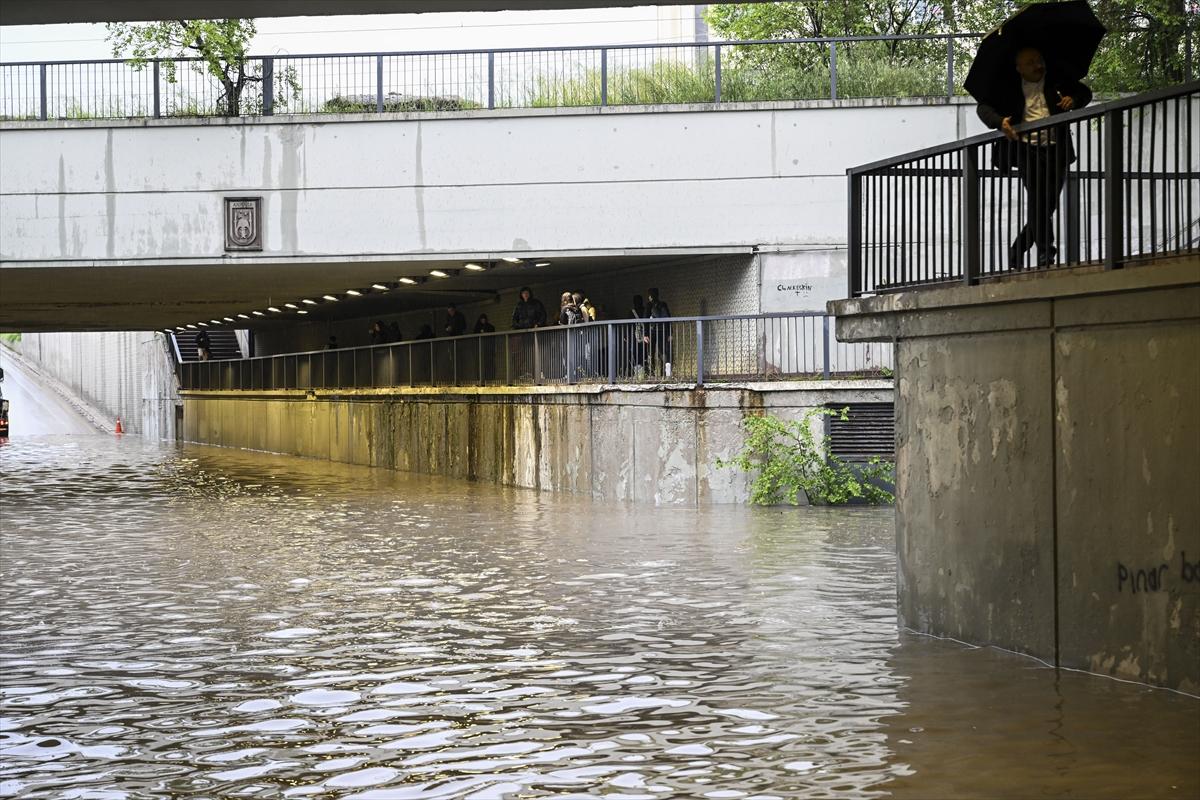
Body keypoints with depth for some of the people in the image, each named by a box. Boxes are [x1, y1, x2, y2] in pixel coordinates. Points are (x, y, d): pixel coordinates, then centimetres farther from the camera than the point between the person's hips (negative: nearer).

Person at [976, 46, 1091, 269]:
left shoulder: (1057, 81, 13)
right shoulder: (1010, 88, 7)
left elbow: (1085, 93, 19)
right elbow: (983, 108, 3)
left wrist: (1074, 100, -5)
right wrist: (1000, 122, -18)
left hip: (1055, 151, 3)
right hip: (1027, 149, -3)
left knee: (1048, 206, 3)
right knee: (1038, 201, -18)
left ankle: (1016, 253, 15)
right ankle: (1046, 253, -16)